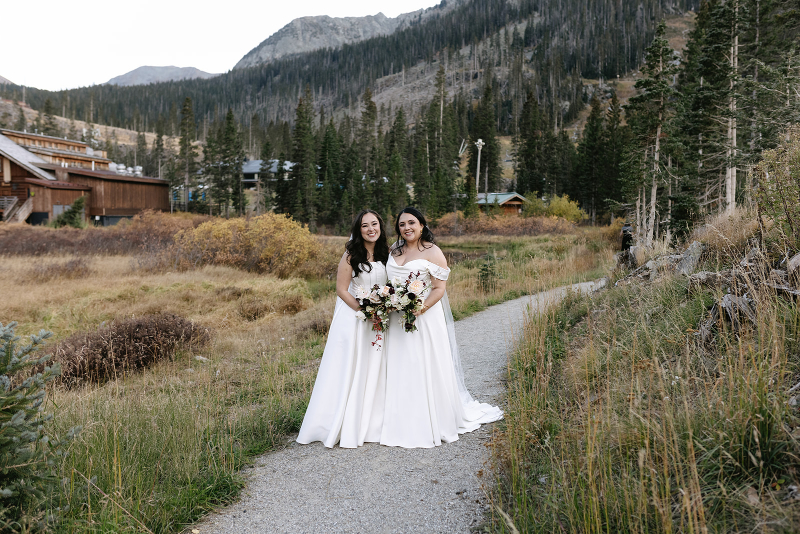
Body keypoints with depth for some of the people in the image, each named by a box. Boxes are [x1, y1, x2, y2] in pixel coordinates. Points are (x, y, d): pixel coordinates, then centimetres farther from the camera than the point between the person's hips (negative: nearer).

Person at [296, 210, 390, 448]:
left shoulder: (385, 254, 5)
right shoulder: (351, 255, -10)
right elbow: (341, 290, -11)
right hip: (353, 318, -5)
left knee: (373, 372, 10)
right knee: (348, 372, 0)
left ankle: (369, 425, 22)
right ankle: (344, 427, 11)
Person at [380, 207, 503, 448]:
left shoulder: (432, 252, -6)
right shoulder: (394, 251, 12)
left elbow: (439, 288, -10)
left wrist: (419, 309, -22)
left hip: (425, 318, -5)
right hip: (397, 319, 6)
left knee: (426, 369, -1)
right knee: (400, 372, 8)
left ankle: (433, 425, 12)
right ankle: (404, 426, 18)